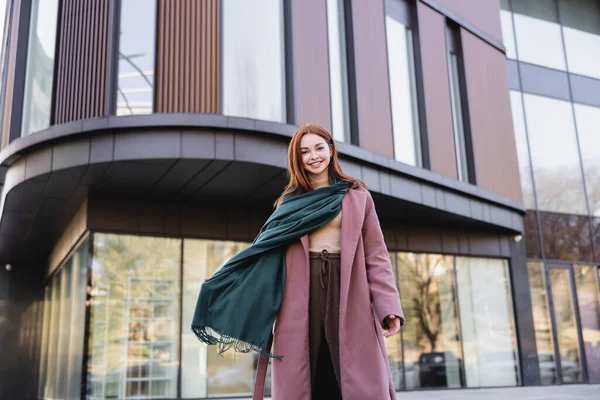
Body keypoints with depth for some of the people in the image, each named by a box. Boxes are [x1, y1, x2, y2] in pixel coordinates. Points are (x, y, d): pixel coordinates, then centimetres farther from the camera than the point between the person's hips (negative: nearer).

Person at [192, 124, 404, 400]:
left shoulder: (358, 196, 11)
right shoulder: (289, 202, 15)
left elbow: (375, 254, 5)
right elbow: (266, 248, 13)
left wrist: (388, 306, -7)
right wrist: (221, 283, 3)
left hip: (347, 292, -1)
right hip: (300, 296, 1)